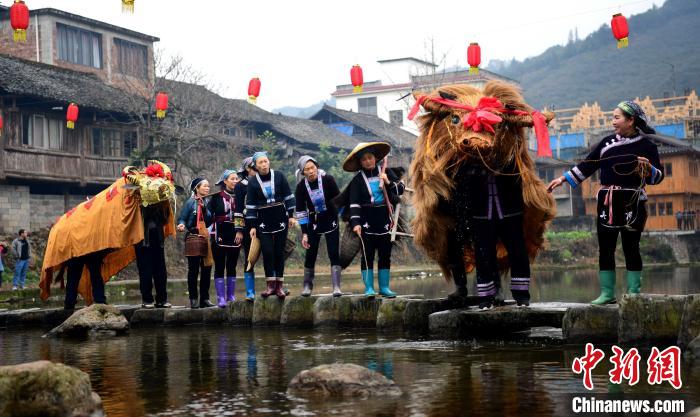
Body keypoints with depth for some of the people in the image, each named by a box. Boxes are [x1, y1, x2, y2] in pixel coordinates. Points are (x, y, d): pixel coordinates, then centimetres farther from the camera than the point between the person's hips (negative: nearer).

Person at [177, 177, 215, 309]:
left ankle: (204, 298, 11)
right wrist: (182, 225, -24)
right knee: (193, 269, 0)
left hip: (206, 238, 5)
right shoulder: (190, 203, -2)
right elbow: (182, 219, -7)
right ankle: (193, 299, 5)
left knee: (207, 269, 3)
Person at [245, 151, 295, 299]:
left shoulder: (279, 176, -1)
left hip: (280, 218, 0)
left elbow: (288, 196, 5)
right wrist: (252, 226, -2)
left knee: (279, 252, 2)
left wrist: (291, 215, 1)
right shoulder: (252, 182, -2)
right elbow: (250, 205, 0)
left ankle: (279, 285, 8)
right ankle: (270, 285, 1)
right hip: (263, 221, 0)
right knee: (267, 252, -6)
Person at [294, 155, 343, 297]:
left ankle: (336, 287, -8)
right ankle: (307, 286, 17)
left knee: (334, 254, -8)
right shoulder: (301, 187, -13)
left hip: (331, 221, -1)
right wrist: (304, 233, -12)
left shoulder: (328, 180, -17)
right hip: (313, 222, 1)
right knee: (310, 255, 4)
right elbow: (301, 211, -9)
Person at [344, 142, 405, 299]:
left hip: (384, 221, 3)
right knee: (368, 256, -2)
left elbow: (400, 189, 4)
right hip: (367, 222, -3)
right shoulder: (357, 180, -3)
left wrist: (388, 182, -14)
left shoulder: (385, 173, 6)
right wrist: (355, 222, -20)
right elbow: (354, 203, -9)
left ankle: (384, 287, 14)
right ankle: (369, 288, 2)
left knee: (385, 255, 7)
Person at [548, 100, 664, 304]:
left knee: (631, 248, -1)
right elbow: (587, 166, 14)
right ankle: (607, 293, 8)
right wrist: (563, 178, 9)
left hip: (632, 203, -4)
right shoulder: (608, 142, 12)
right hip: (607, 202, 4)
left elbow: (659, 176, -1)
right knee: (605, 248, 3)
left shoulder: (646, 145, 0)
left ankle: (633, 293, 5)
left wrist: (648, 168, -21)